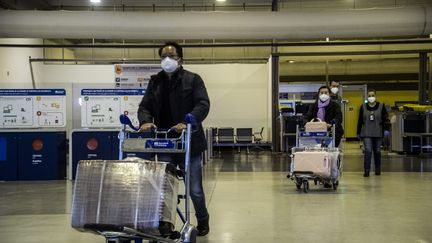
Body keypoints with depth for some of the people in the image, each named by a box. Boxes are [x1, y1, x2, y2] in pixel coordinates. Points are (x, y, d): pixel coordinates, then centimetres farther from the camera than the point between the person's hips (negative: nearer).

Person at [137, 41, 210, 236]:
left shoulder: (193, 79, -1)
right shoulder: (155, 82, 12)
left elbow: (203, 104, -12)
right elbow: (144, 106, 8)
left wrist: (187, 122, -29)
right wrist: (145, 120, -15)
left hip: (189, 144, -3)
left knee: (195, 190, 8)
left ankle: (203, 221, 30)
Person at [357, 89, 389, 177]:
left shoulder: (381, 106, 2)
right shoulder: (363, 107, 4)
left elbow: (385, 119, 3)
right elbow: (360, 120, 8)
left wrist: (384, 128, -9)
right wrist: (358, 132, 8)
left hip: (378, 133, 0)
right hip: (366, 133, 0)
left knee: (377, 151, 10)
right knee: (368, 151, -11)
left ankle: (377, 170, 27)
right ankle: (366, 171, -9)